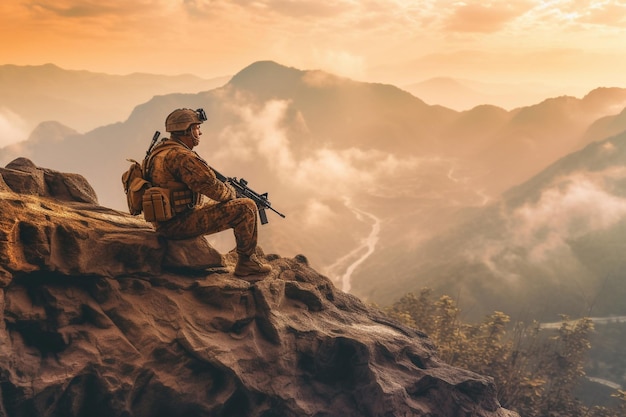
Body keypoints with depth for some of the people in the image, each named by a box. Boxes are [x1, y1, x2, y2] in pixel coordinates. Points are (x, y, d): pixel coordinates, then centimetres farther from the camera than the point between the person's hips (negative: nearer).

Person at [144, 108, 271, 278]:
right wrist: (232, 192, 1)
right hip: (180, 224, -11)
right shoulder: (181, 156, -20)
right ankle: (247, 262, 6)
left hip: (165, 223, 11)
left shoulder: (160, 151, 12)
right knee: (246, 208, -9)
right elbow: (213, 188, -20)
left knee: (214, 204, 34)